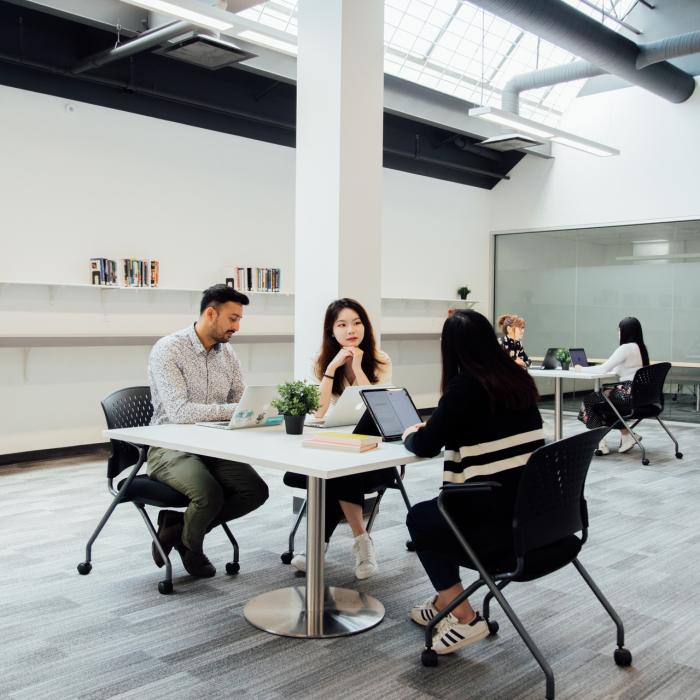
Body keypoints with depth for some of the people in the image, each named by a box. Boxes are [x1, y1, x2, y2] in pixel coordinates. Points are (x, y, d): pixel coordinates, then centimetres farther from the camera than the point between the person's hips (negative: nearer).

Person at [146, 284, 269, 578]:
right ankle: (189, 543, 6)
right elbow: (178, 411, -27)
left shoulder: (227, 352, 6)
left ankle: (178, 525, 8)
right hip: (171, 447, -6)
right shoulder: (168, 349, -16)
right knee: (210, 494, -31)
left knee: (256, 491, -14)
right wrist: (234, 410, -33)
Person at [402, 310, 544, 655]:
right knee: (440, 512, 29)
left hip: (500, 519, -8)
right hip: (535, 510, 8)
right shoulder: (518, 378, 8)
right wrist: (432, 428, 27)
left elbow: (426, 446, -7)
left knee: (420, 518, 20)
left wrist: (409, 435, 16)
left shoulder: (465, 385, -14)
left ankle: (464, 618, 15)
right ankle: (445, 602, 37)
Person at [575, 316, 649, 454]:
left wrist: (581, 369, -4)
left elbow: (604, 368, -17)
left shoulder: (626, 348, -15)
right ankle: (627, 435, 18)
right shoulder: (639, 347, 14)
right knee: (600, 402, 24)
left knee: (588, 400, 4)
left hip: (628, 394, -9)